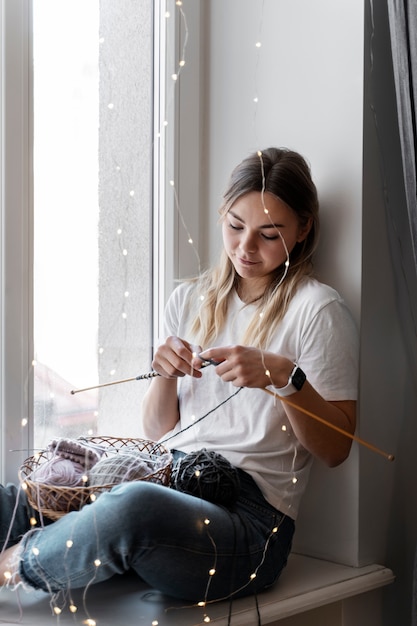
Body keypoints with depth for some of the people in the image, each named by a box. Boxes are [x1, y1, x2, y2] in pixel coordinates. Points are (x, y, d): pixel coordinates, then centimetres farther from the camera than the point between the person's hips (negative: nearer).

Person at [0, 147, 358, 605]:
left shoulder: (316, 309, -1)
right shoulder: (190, 299, 15)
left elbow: (336, 449, -3)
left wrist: (285, 376, -18)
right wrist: (165, 374, -5)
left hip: (248, 513, -4)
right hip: (167, 479, 5)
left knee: (133, 506, -36)